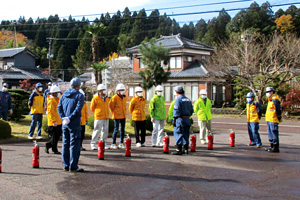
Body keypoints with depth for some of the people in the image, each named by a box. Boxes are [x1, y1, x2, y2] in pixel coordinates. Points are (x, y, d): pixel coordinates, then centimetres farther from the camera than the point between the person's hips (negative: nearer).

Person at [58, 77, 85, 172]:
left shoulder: (63, 95, 12)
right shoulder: (79, 95, -6)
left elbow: (59, 107, 6)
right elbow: (78, 109, -17)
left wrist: (63, 117, -1)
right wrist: (69, 118, -13)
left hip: (65, 124, 6)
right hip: (74, 124, -6)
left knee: (65, 144, 12)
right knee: (74, 144, -1)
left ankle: (66, 165, 18)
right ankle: (73, 166, 0)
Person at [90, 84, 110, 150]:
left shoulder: (107, 99, 12)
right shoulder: (95, 98, -5)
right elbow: (92, 108, 4)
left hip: (106, 117, 6)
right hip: (98, 117, -6)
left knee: (105, 130, 9)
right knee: (97, 130, -6)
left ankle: (104, 143, 18)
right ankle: (93, 144, 4)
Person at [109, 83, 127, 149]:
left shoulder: (124, 97, 10)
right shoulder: (115, 97, -10)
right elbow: (111, 105, -4)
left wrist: (124, 113, 14)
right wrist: (114, 112, 2)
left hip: (123, 116, 6)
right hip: (117, 116, -6)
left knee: (123, 129, 9)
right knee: (116, 130, -5)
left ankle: (121, 143, 18)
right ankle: (113, 144, 3)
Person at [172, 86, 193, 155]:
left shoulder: (178, 99, -10)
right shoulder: (188, 100, 12)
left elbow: (176, 110, -15)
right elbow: (191, 111, 15)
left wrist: (174, 119, -11)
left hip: (180, 119, -7)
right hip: (187, 119, 7)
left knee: (178, 135, -3)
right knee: (186, 134, 14)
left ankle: (179, 150, -4)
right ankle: (186, 149, 18)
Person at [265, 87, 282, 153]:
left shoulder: (275, 100, -13)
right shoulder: (270, 100, 19)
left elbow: (278, 110, -17)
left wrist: (279, 117, -17)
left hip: (273, 120, -11)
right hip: (269, 120, 11)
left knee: (274, 133, -8)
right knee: (270, 133, 15)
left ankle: (276, 148, -4)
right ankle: (272, 146, 24)